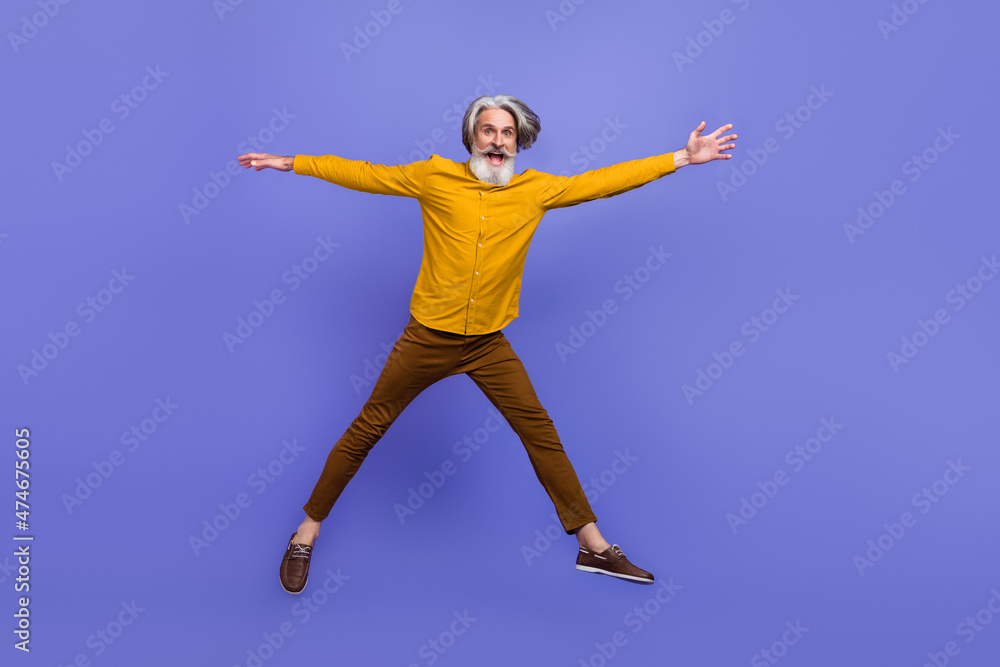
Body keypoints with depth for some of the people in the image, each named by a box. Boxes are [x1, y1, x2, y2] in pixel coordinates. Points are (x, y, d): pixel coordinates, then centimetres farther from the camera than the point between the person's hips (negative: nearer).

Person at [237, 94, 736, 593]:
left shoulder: (537, 189, 1)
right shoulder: (436, 177, -4)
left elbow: (604, 181, 6)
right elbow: (364, 174, 3)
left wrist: (681, 158, 7)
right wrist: (291, 163, 3)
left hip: (488, 344, 2)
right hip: (428, 338, -2)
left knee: (540, 431, 4)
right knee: (365, 431, 6)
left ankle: (592, 544, 18)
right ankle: (307, 532, 25)